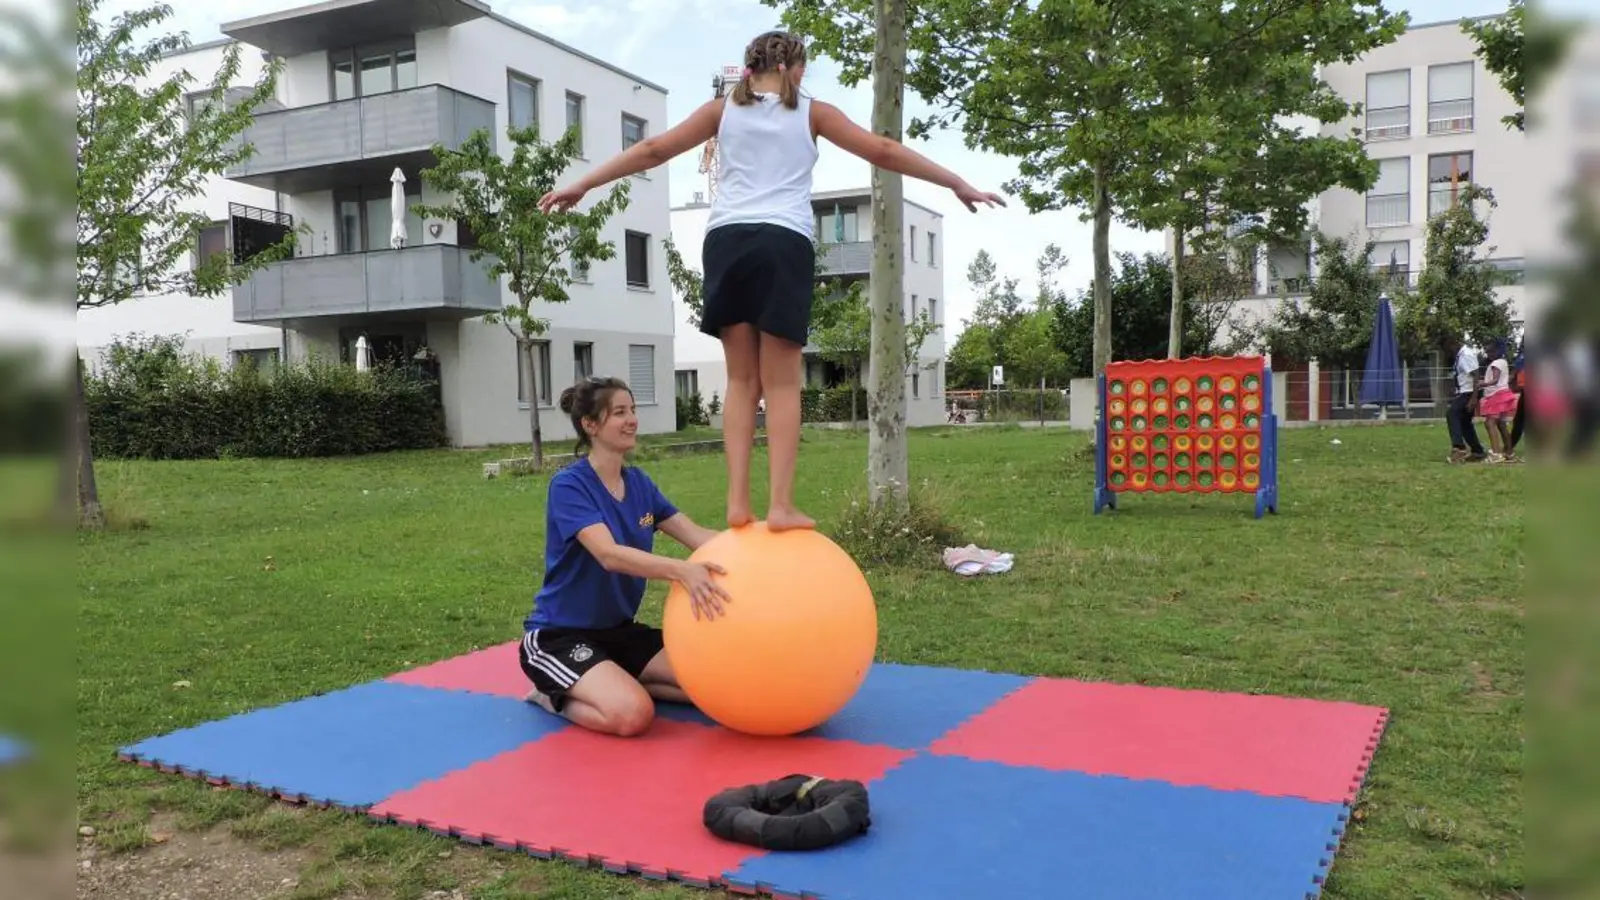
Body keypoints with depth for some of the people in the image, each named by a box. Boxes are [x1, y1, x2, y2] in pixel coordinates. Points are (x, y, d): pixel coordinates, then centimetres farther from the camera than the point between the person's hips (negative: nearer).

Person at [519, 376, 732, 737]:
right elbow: (610, 555, -33)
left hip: (618, 629, 7)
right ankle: (555, 696, -2)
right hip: (559, 636, -7)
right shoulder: (569, 485, -17)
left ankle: (614, 682, 8)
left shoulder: (638, 482, 5)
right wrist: (682, 571, -48)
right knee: (632, 713, -30)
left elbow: (695, 535, -2)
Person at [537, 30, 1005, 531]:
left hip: (727, 241, 2)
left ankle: (737, 502, -1)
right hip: (786, 244, -2)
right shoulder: (811, 112, 15)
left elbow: (652, 151, 18)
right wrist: (958, 185, 22)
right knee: (782, 382, -1)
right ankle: (780, 505, -8)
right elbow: (884, 153, 15)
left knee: (742, 380, 6)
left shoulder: (724, 110, 19)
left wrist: (581, 186, 24)